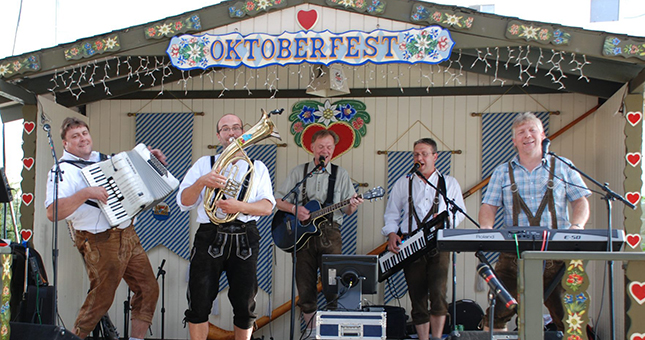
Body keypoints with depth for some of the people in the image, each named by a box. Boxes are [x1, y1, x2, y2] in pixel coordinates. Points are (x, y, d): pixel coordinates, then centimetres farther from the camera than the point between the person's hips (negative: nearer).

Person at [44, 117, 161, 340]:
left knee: (148, 288, 8)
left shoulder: (103, 159, 15)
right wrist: (85, 193, -29)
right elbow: (52, 213, -22)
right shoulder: (63, 171, -9)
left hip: (128, 235, 7)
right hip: (100, 243, -7)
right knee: (101, 299, -1)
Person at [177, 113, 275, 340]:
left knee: (245, 305, 2)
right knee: (199, 303, -3)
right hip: (210, 236, 0)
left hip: (244, 239, 1)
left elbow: (267, 206, 3)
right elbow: (184, 202, 5)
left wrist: (240, 206, -16)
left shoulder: (257, 167, 16)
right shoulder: (204, 163, 14)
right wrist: (202, 181, -14)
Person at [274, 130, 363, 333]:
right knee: (305, 285, 2)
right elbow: (278, 200, 8)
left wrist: (351, 207, -14)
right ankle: (312, 329, 14)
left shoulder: (341, 174, 9)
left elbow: (347, 211, 8)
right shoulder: (299, 171, 10)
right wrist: (294, 209, -9)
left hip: (329, 234, -1)